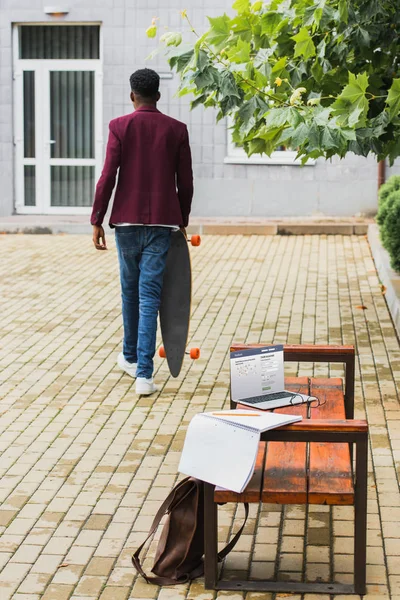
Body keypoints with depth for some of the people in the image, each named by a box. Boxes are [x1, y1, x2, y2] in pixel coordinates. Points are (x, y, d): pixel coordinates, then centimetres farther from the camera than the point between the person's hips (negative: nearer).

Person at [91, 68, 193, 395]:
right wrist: (182, 221, 17)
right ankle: (144, 373, -10)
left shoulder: (120, 127, -2)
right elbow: (185, 182, 5)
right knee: (149, 295, -2)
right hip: (162, 222, 0)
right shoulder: (177, 130, 3)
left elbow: (108, 177, -7)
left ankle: (131, 357, 34)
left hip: (127, 220, 0)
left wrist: (97, 221, -1)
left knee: (130, 291, 17)